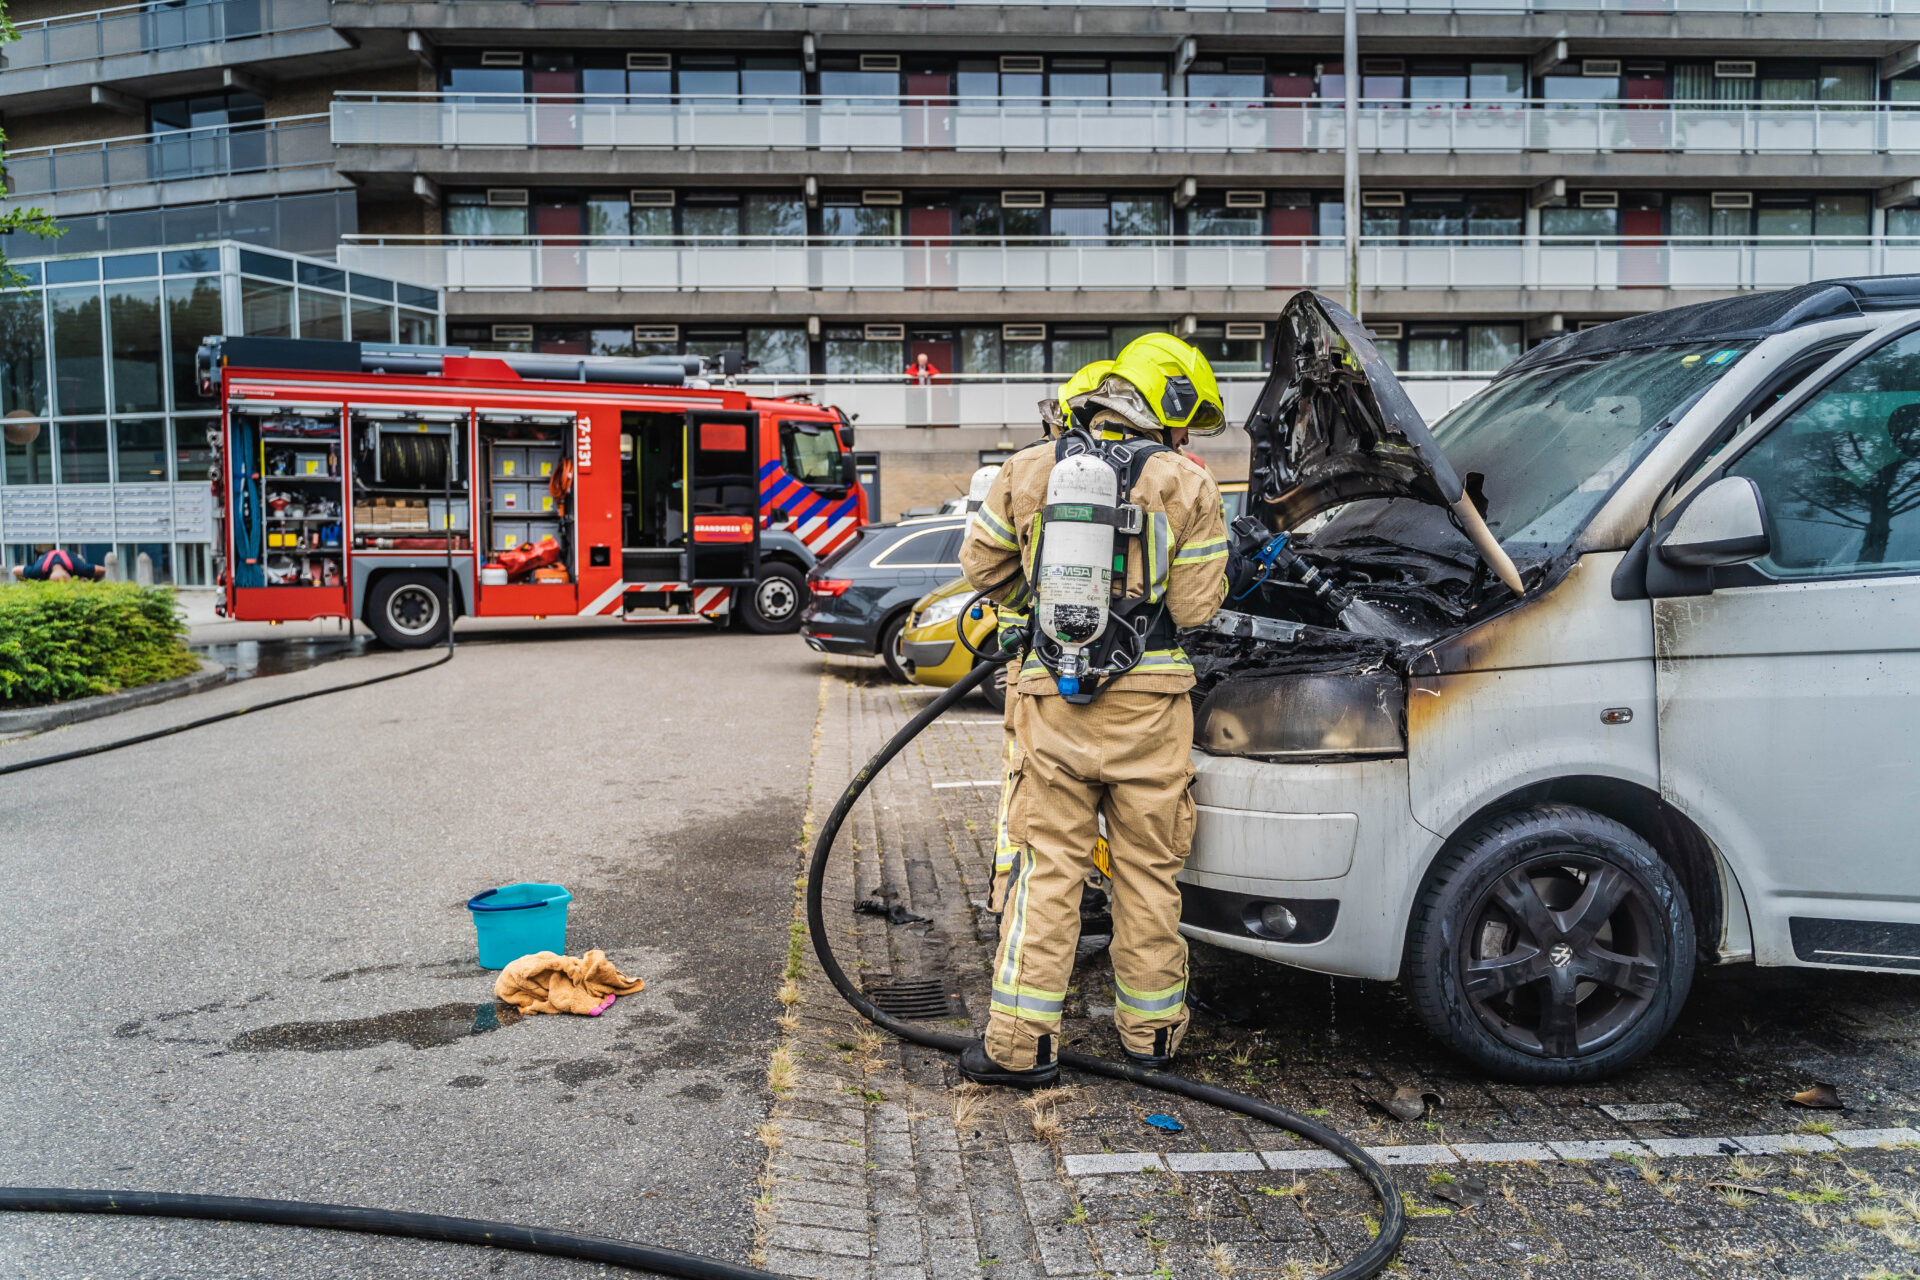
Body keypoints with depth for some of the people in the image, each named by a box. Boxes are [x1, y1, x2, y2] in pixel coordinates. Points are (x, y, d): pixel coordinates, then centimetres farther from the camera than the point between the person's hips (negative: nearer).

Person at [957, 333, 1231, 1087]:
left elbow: (982, 566, 14)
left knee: (1045, 867, 7)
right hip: (1148, 697, -1)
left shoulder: (1028, 471, 5)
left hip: (1052, 695, 1)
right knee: (1148, 868, 12)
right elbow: (1196, 608, -2)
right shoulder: (1187, 485, -1)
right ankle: (1150, 1028, 25)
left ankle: (1020, 1042, 8)